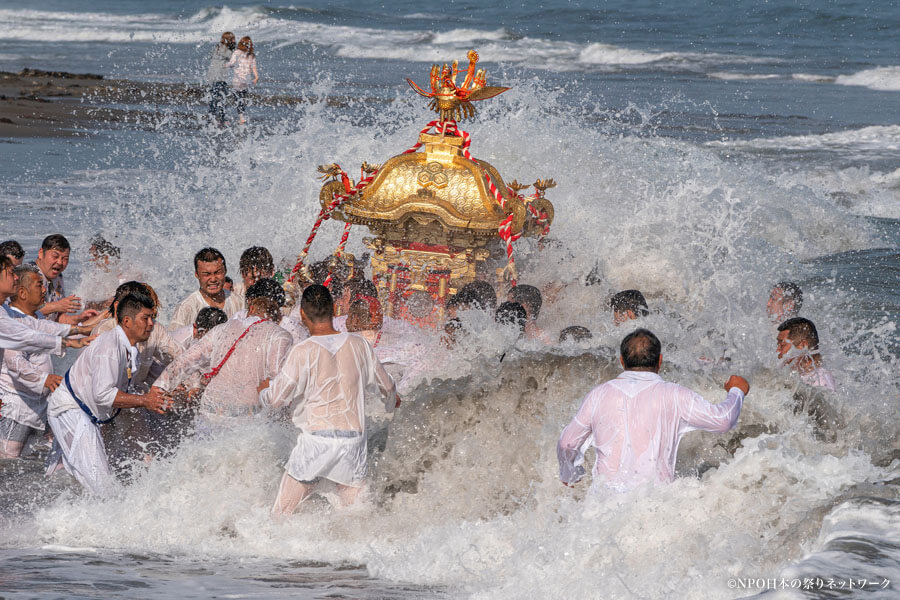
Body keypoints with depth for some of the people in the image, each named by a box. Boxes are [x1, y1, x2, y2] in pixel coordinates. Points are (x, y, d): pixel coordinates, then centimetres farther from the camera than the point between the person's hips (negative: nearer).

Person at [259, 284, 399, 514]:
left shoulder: (303, 352, -11)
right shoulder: (359, 345, 2)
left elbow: (277, 398, -9)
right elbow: (386, 384, 17)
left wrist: (264, 391, 15)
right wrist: (392, 401, 41)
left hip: (316, 438, -3)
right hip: (354, 438, 3)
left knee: (282, 512, 7)